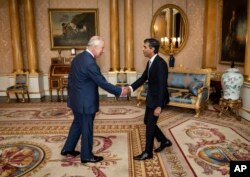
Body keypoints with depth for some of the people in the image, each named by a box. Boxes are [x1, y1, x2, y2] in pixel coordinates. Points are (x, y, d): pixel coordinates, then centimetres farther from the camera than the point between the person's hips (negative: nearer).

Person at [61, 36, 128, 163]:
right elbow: (102, 83, -23)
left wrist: (70, 94, 22)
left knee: (77, 124, 23)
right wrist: (120, 91, -13)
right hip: (85, 102, -9)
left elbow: (71, 78, 12)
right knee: (87, 128, 6)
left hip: (76, 99, 9)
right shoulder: (90, 62, -24)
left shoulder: (78, 57, 5)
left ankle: (68, 149, 37)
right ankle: (86, 156, 23)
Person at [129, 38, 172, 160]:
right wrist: (131, 88, -3)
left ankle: (148, 152, 17)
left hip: (158, 98, -9)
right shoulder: (150, 62, 7)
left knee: (150, 124, 1)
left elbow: (162, 86, -26)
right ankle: (164, 141, 35)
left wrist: (159, 106, -27)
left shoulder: (160, 63, -22)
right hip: (151, 97, 9)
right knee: (148, 122, 17)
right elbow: (143, 78, 11)